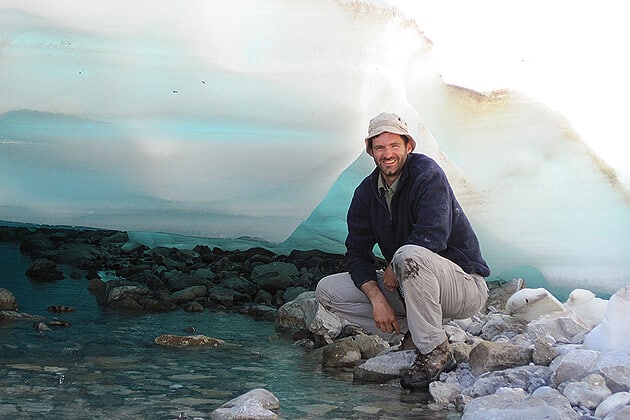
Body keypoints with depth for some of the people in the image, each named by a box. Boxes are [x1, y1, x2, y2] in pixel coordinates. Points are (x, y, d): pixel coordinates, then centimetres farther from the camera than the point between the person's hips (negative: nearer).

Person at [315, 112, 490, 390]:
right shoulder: (367, 192, 3)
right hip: (404, 287, 7)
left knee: (409, 255, -39)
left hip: (464, 284, -7)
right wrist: (377, 298, -18)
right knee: (327, 290, -4)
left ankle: (435, 352, -21)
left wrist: (392, 271, -15)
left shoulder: (427, 173, -16)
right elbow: (357, 253, -2)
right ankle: (411, 335, -1)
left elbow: (432, 237, -29)